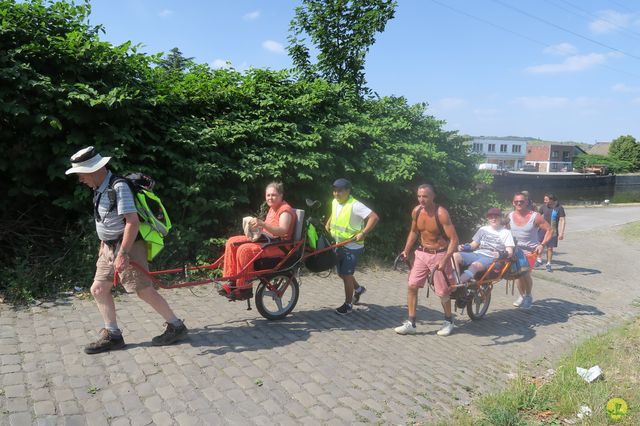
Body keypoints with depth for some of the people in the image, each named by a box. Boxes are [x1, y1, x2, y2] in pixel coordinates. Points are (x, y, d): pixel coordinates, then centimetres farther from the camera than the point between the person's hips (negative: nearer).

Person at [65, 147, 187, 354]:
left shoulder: (118, 187, -20)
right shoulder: (100, 188, 9)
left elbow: (132, 222, -26)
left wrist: (123, 253, -26)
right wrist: (103, 245, 23)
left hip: (127, 247, -9)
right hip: (110, 247, 9)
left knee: (145, 290, -5)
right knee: (98, 289, 9)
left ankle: (176, 326, 9)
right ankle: (112, 335, 19)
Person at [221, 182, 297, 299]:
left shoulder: (285, 210, -12)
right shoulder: (272, 208, 16)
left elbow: (283, 231, -28)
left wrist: (262, 223, -39)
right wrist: (257, 226, 2)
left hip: (279, 246, -10)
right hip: (266, 240, 10)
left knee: (244, 249, -30)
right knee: (232, 242, -2)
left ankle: (244, 289, -19)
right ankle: (232, 281, -2)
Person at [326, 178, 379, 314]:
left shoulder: (355, 205, -22)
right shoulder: (334, 202, 2)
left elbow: (374, 217, -29)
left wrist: (363, 233, -32)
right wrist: (328, 223, 12)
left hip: (353, 247, -8)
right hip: (339, 245, 8)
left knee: (346, 275, -3)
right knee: (341, 273, 18)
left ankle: (348, 304, 14)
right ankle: (358, 289, 44)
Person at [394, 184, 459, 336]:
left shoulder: (441, 214, -20)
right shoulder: (416, 211, -3)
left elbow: (454, 239, -21)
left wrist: (445, 260, -28)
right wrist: (406, 250, 9)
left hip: (439, 254, -5)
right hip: (422, 253, 5)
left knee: (442, 291, 4)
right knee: (411, 286, -1)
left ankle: (449, 321, 29)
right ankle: (411, 323, 8)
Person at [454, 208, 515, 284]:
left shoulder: (506, 233, 8)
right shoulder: (483, 229, 22)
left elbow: (510, 252, -1)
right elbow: (474, 244, 23)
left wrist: (501, 255, -24)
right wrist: (465, 247, 0)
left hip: (491, 258, -5)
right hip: (477, 254, 5)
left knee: (475, 265, -40)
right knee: (455, 256, -25)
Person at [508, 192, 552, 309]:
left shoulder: (535, 217, -12)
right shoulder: (510, 216, 0)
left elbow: (548, 230, -8)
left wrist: (542, 244, -18)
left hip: (530, 250, -4)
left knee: (526, 273, -12)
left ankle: (528, 296, 12)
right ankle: (521, 295, 27)